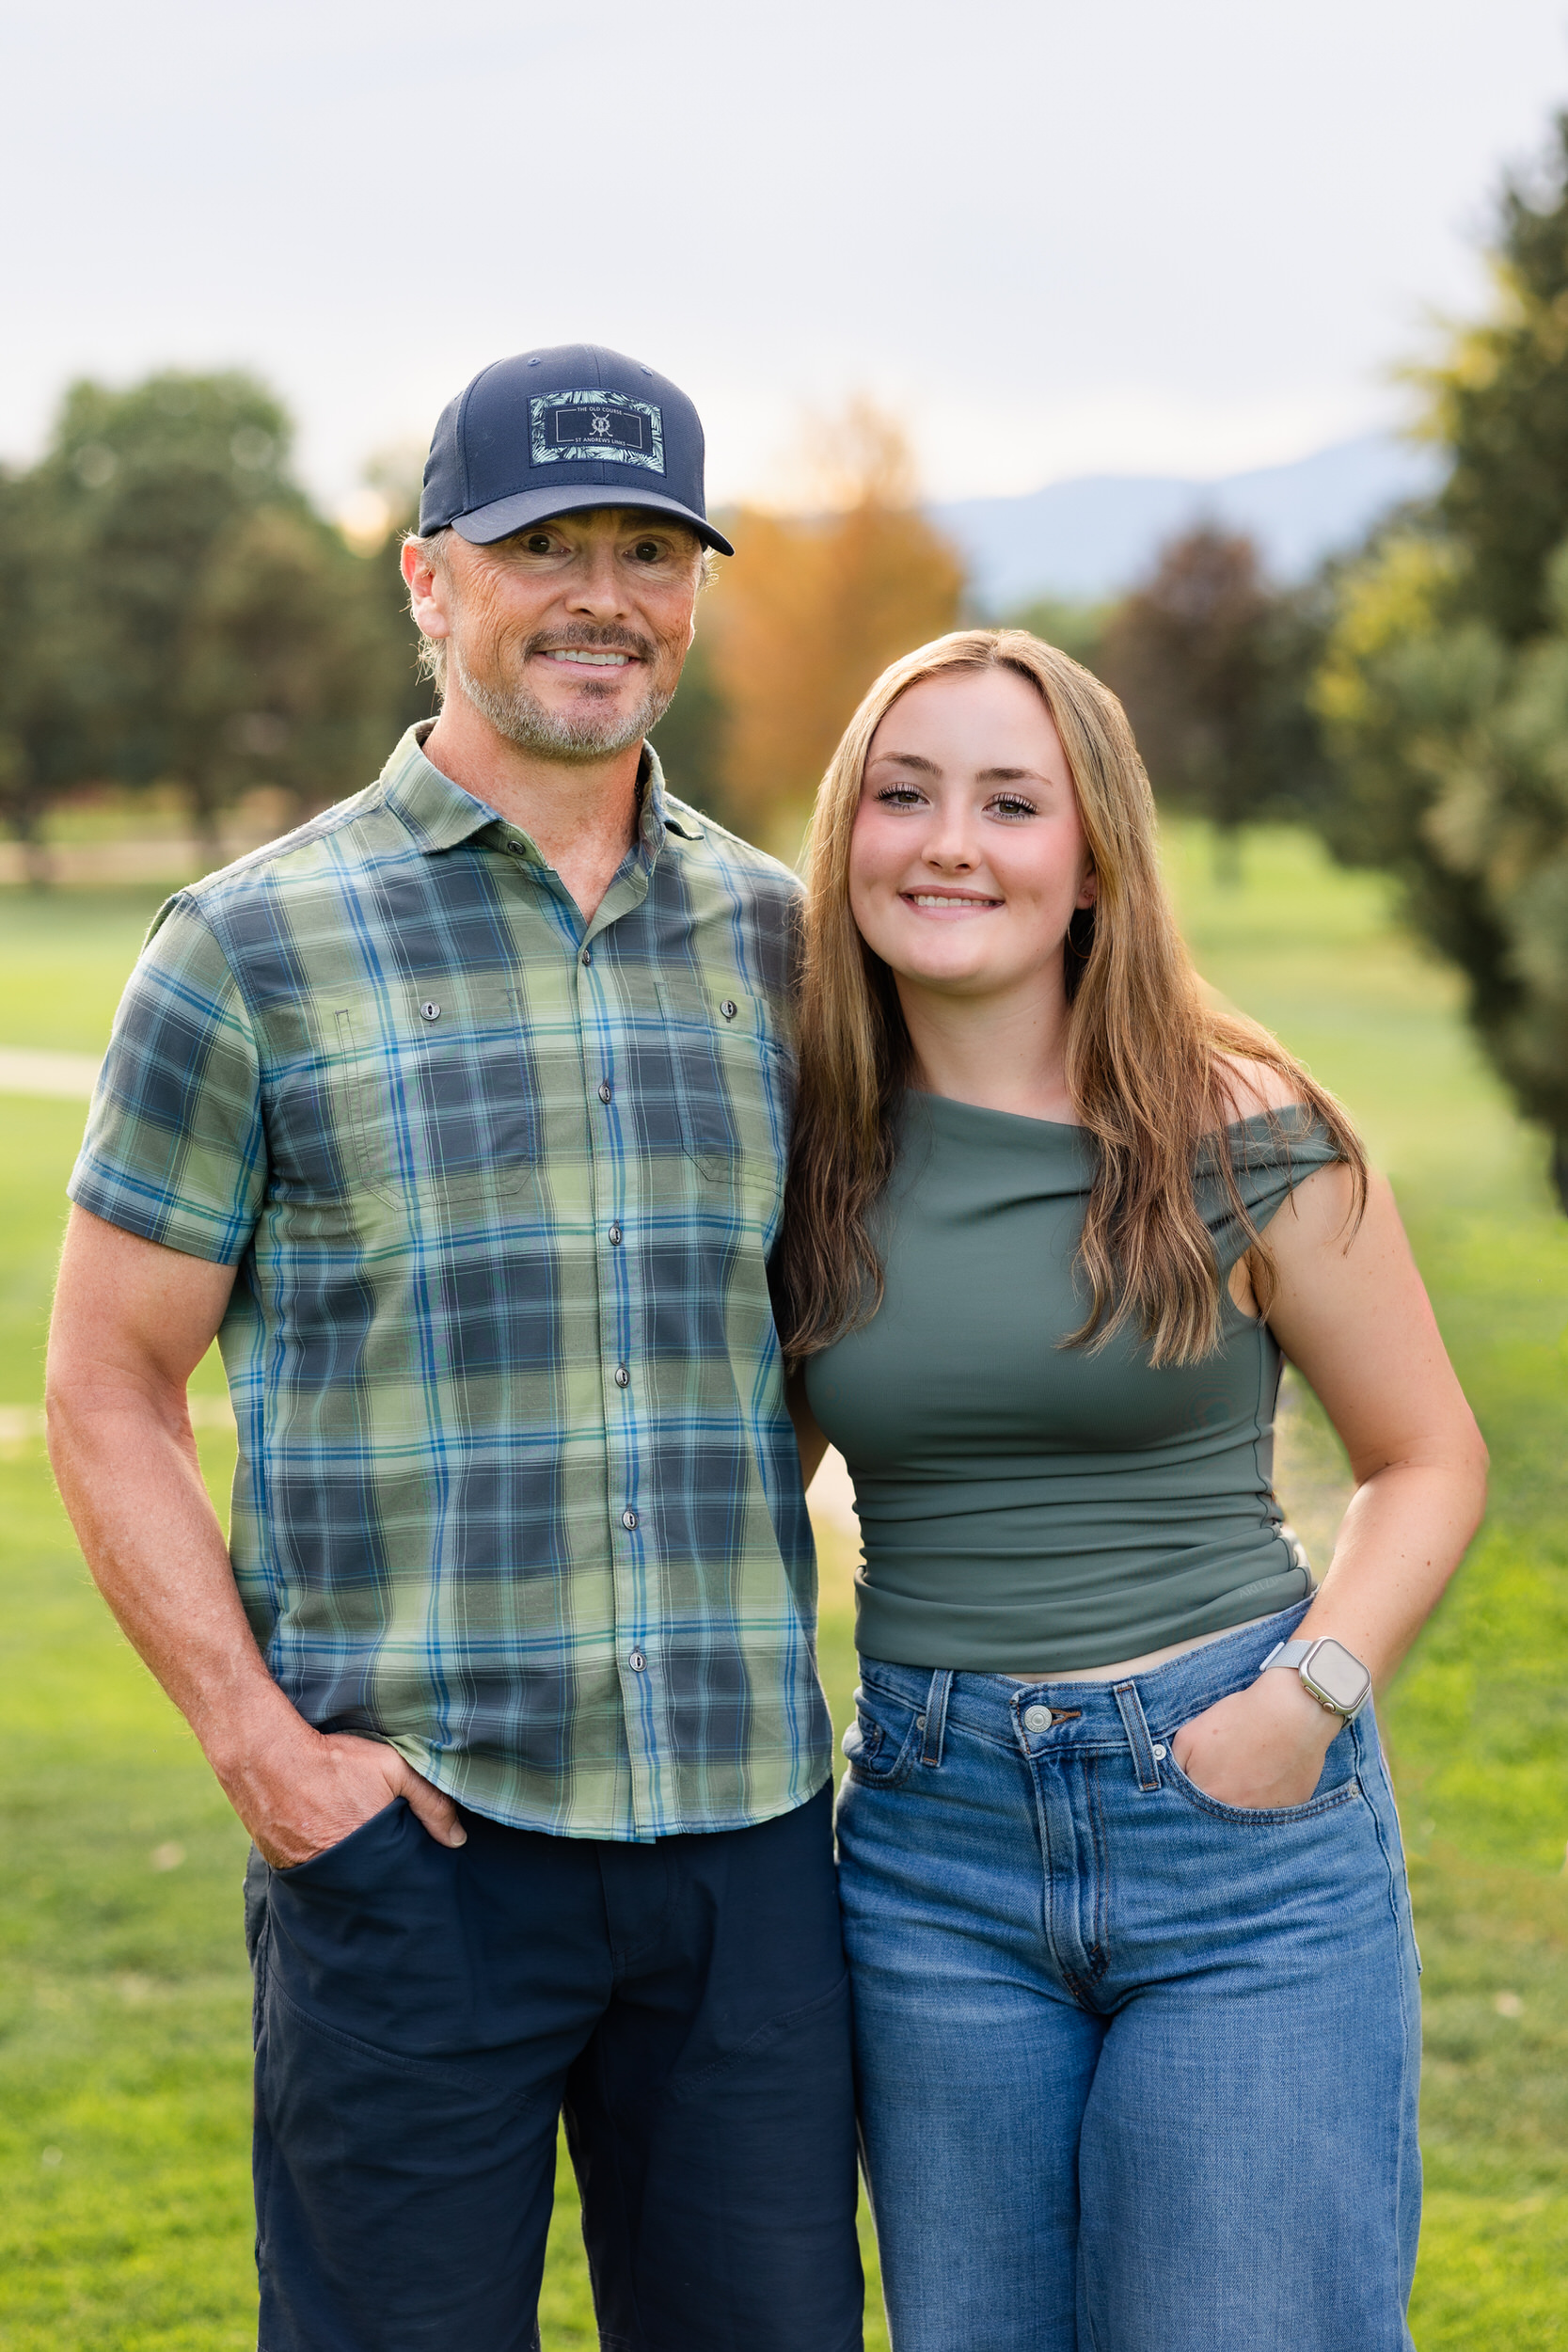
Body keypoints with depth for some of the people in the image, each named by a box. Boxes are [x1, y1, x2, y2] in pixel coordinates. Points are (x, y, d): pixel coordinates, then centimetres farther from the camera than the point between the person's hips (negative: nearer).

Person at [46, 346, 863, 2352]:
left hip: (746, 1823, 4)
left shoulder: (776, 935, 9)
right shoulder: (255, 947, -2)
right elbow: (107, 1393, 0)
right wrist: (259, 1743, -10)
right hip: (408, 1828, -3)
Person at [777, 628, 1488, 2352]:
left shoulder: (1243, 1140, -5)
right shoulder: (812, 1154, 3)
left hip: (1241, 1826, -3)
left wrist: (1313, 1695, -11)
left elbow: (1429, 1457, 3)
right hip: (932, 1838, 3)